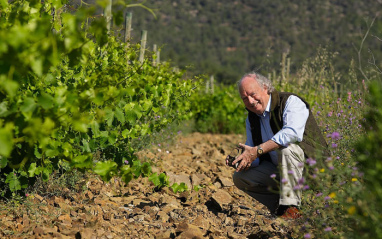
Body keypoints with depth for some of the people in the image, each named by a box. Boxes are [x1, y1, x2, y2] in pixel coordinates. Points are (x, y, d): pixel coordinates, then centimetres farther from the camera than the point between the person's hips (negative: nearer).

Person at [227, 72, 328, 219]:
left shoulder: (291, 102, -14)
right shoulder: (252, 118, 8)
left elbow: (292, 133, -34)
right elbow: (253, 153, 11)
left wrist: (257, 150, -34)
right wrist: (242, 159, -14)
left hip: (312, 165, -7)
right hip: (279, 170, 7)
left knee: (286, 148, -36)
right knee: (240, 177, -4)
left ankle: (291, 208, -28)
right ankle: (280, 207, -4)